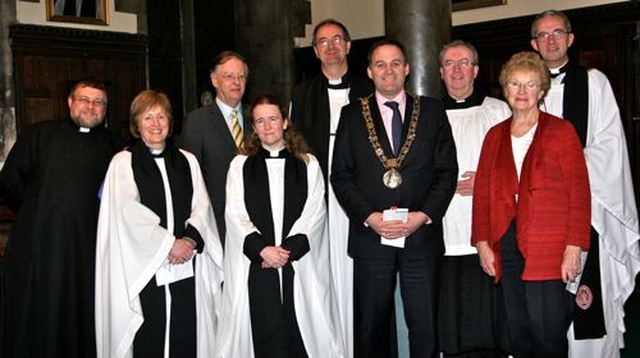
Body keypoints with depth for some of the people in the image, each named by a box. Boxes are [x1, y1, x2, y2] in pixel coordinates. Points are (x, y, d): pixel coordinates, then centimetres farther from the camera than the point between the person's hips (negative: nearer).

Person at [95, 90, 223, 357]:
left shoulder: (187, 161, 15)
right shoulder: (123, 162, 4)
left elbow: (202, 205, 6)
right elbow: (129, 210, -7)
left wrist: (190, 239, -12)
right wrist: (169, 243, -12)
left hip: (186, 265, 3)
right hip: (145, 268, -3)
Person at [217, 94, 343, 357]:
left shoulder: (308, 164, 10)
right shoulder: (240, 165, 10)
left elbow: (315, 213, 1)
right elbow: (235, 215, 1)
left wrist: (289, 249, -11)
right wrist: (262, 249, -12)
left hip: (299, 264, 0)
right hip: (256, 265, 0)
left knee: (301, 331, -1)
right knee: (265, 335, -1)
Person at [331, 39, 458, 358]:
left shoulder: (432, 110, 9)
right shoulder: (352, 115, 8)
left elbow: (447, 170, 4)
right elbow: (340, 175, 4)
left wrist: (423, 215, -9)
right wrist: (369, 217, -9)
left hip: (421, 234, 0)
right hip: (370, 236, 0)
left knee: (426, 329, 1)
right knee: (370, 328, 7)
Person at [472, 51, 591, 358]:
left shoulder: (561, 131, 1)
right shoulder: (495, 135, 13)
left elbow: (579, 193, -4)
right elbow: (482, 192, 12)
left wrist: (574, 248, -10)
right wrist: (482, 243, 4)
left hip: (549, 252, -4)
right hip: (507, 247, 4)